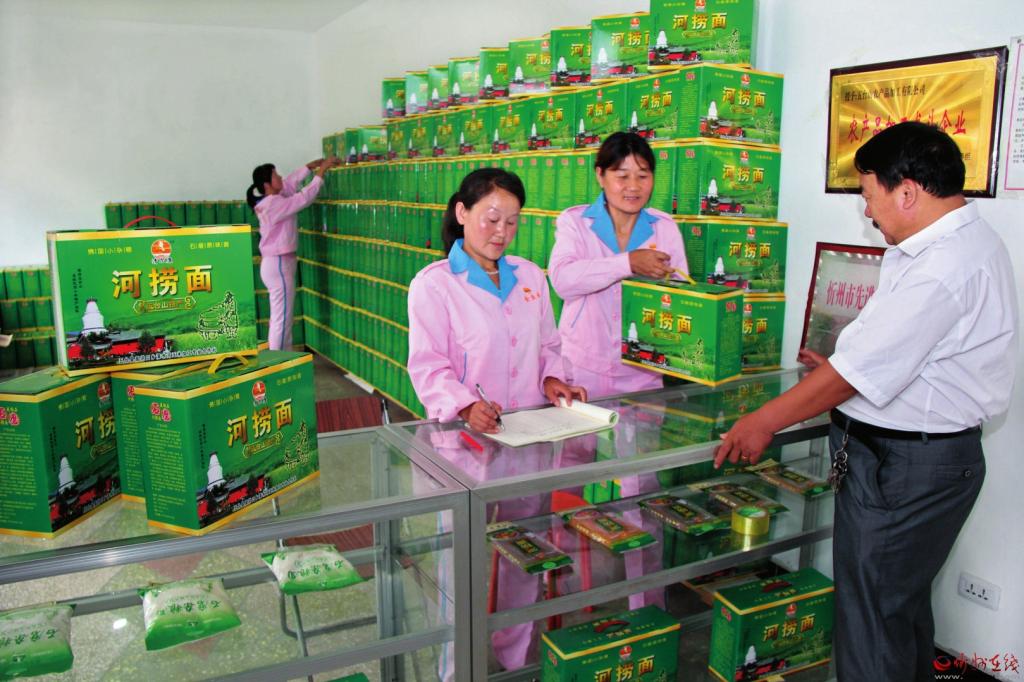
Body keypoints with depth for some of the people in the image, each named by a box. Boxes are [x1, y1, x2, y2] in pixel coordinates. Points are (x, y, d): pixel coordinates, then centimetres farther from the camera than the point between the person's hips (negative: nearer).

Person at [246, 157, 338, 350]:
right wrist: (321, 170, -11)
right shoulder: (274, 204, -18)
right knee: (281, 319, -6)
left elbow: (290, 183, 20)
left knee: (283, 317, 16)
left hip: (276, 263, 10)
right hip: (278, 265, -10)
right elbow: (304, 197, -19)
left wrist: (310, 166, 16)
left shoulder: (270, 201, 9)